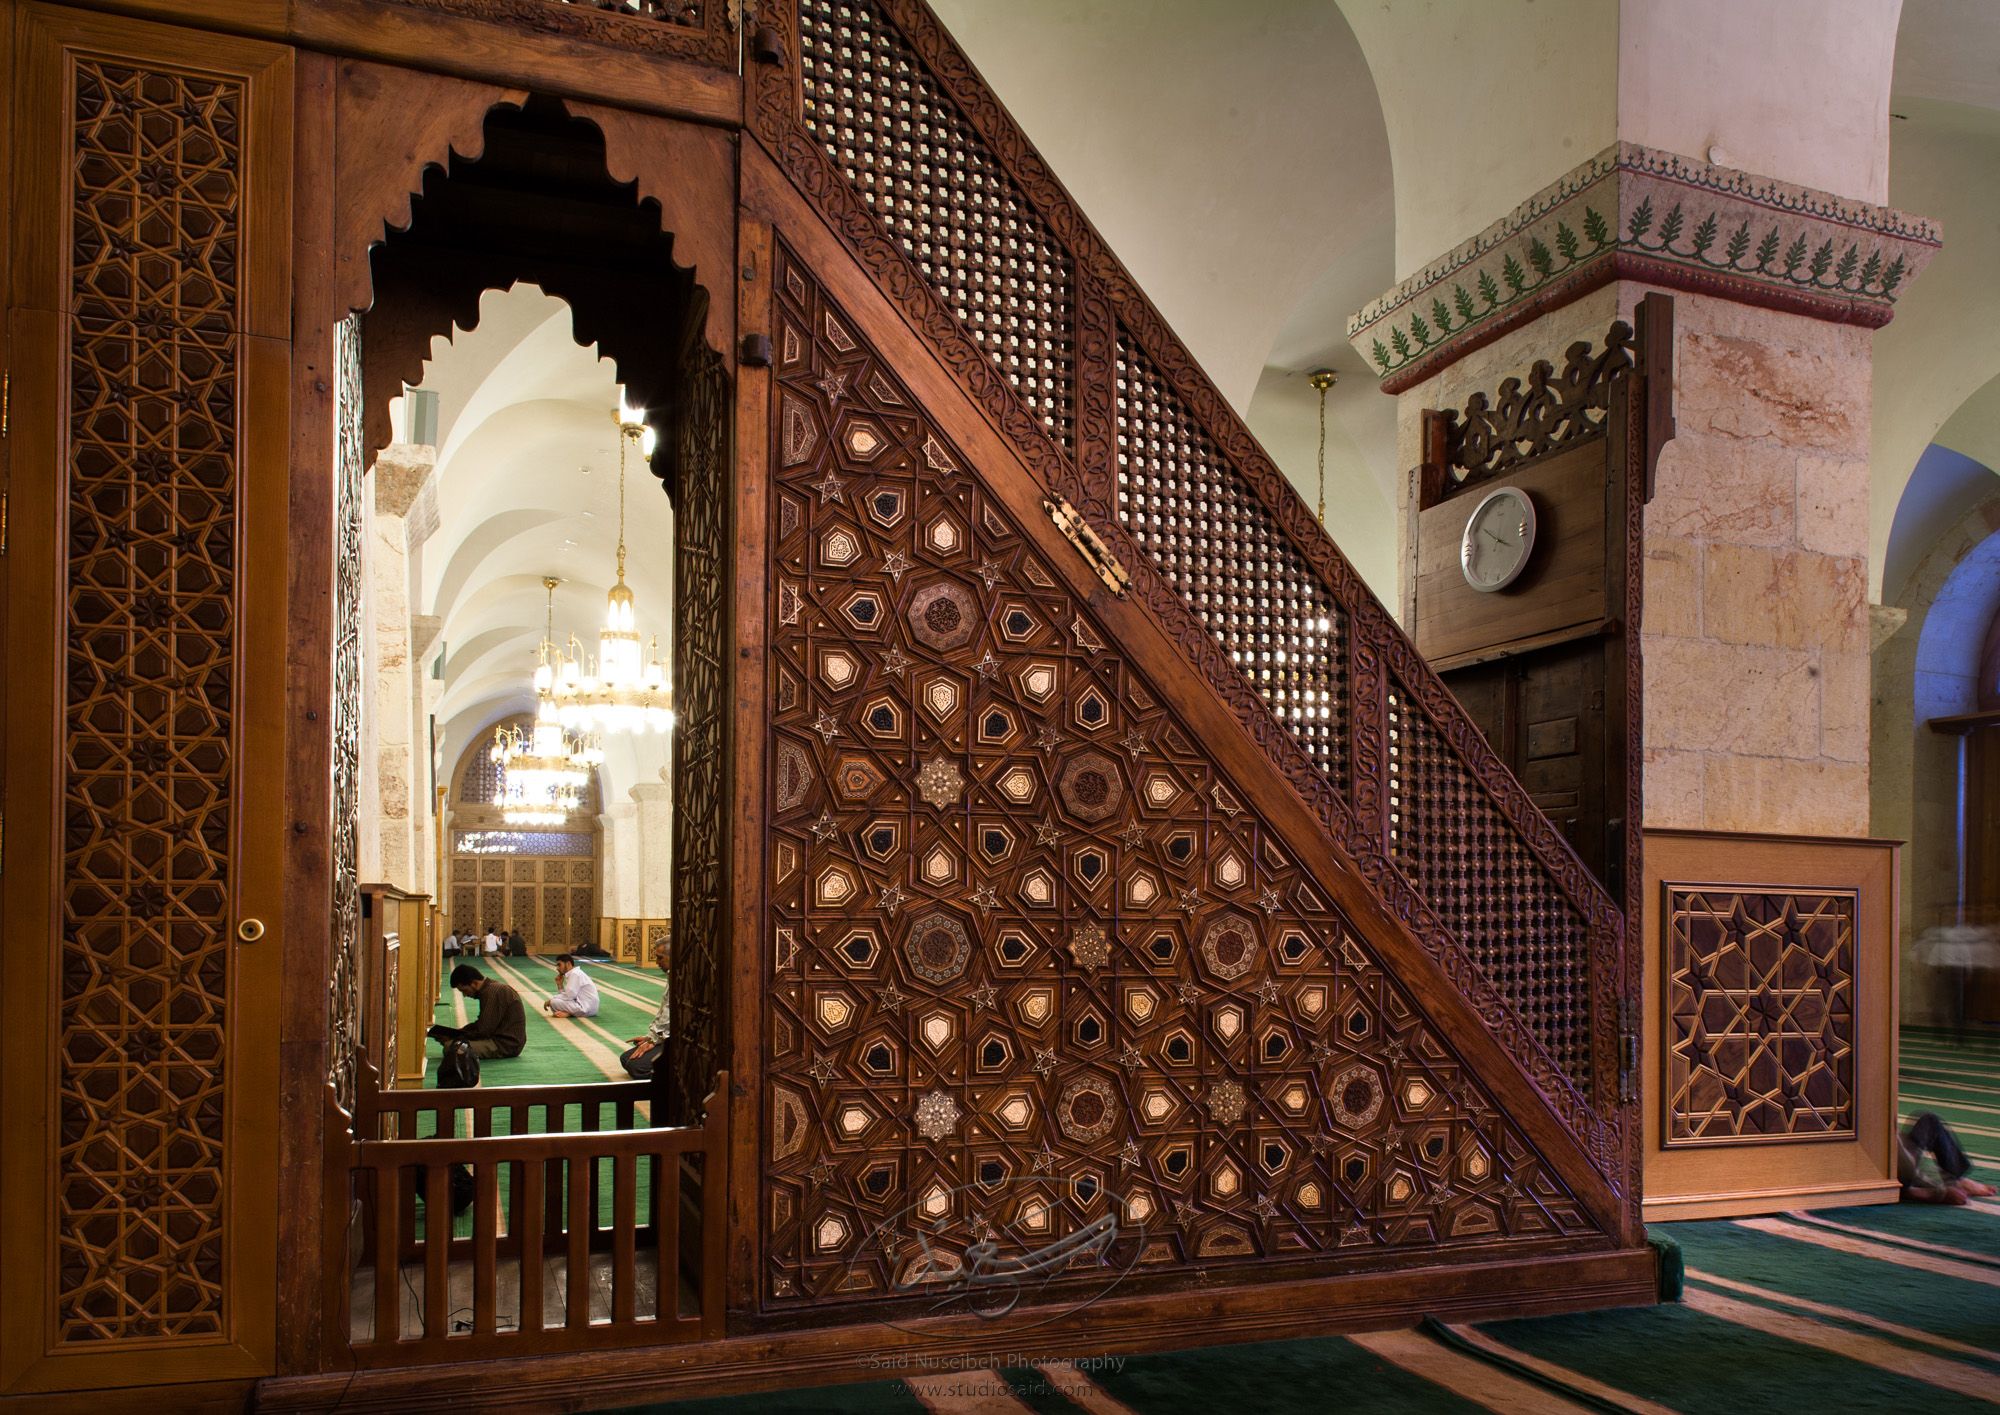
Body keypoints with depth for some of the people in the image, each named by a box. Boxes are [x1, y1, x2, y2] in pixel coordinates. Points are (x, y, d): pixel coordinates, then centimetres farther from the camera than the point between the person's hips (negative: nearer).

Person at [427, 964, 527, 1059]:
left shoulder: (493, 992, -20)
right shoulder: (491, 987, 12)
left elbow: (483, 1031, -19)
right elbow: (481, 1024, 19)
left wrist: (454, 1035, -7)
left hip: (506, 1045, -10)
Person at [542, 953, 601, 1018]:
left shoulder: (575, 974, -11)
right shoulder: (571, 974, 19)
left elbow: (568, 996, -18)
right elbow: (568, 996, 16)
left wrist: (550, 1000, -8)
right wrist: (560, 985, 6)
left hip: (586, 1008, -11)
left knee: (554, 1002, -18)